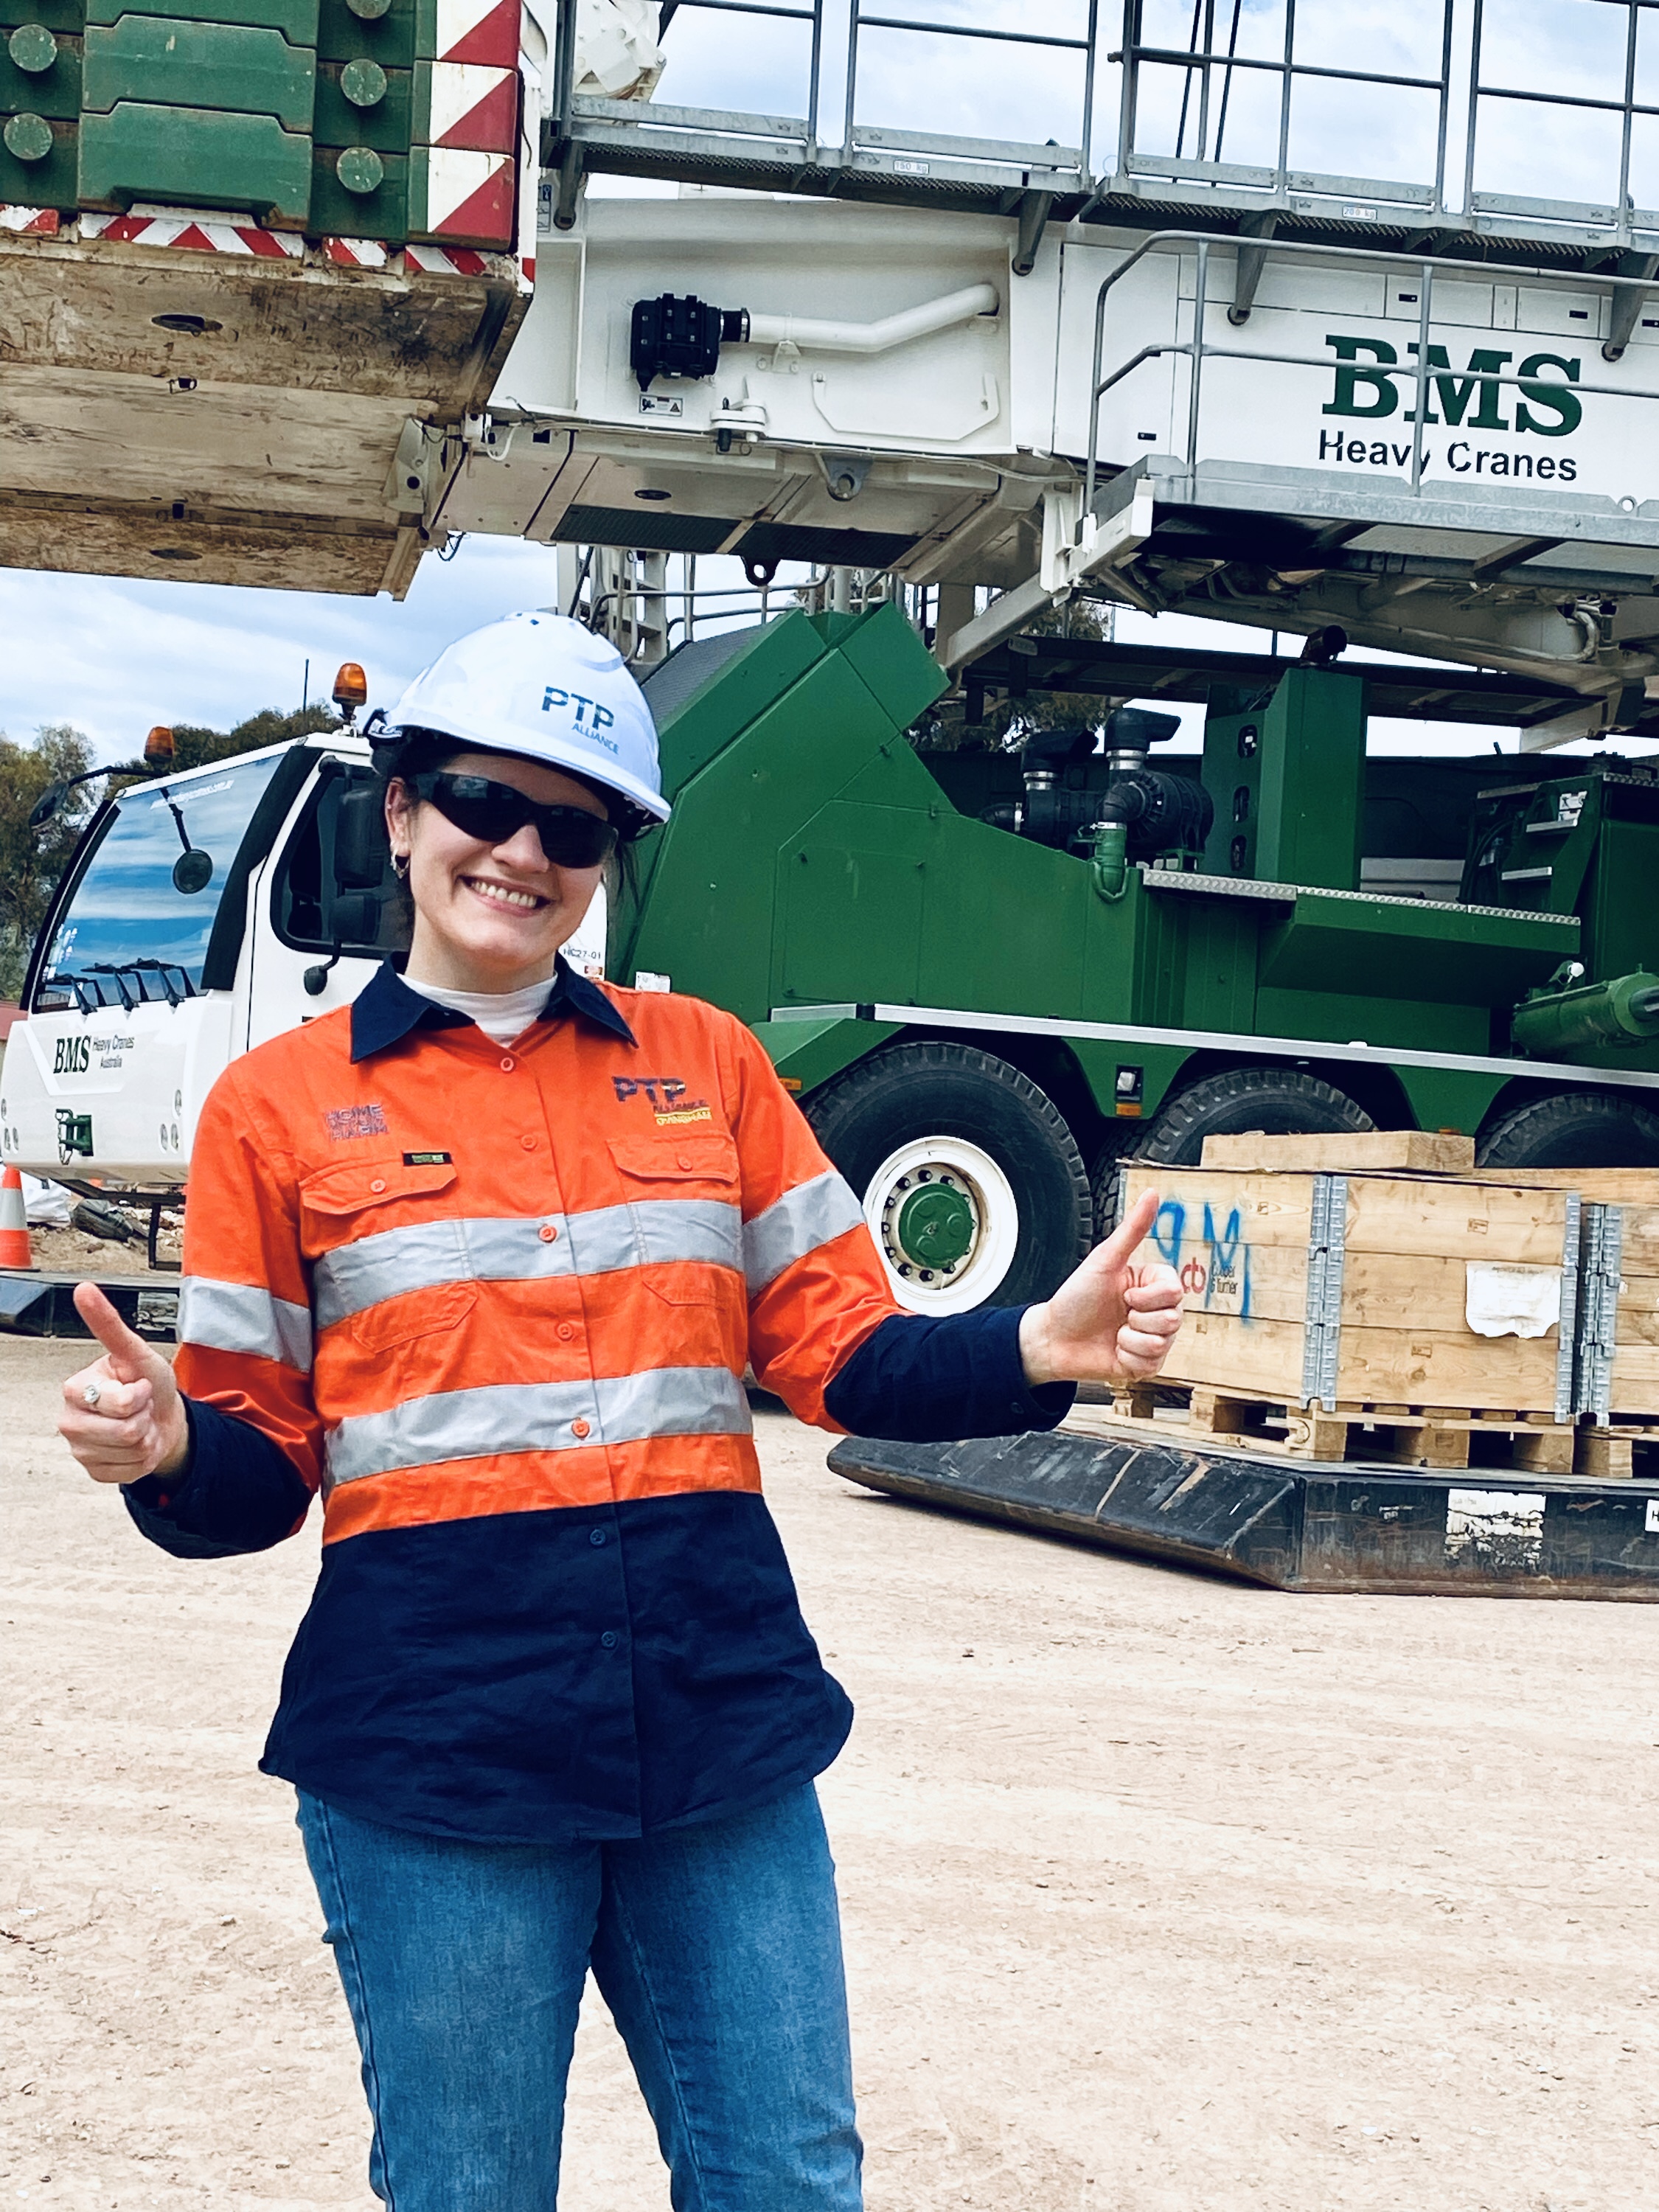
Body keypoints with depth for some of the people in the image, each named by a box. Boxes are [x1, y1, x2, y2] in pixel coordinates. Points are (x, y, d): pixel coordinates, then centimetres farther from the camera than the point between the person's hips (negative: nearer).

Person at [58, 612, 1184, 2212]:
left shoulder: (706, 1063, 10)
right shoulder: (280, 1104, 3)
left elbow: (839, 1356, 7)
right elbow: (259, 1464, 4)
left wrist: (1038, 1349, -11)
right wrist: (165, 1454, -19)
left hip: (720, 1727, 2)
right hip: (434, 1752, -2)